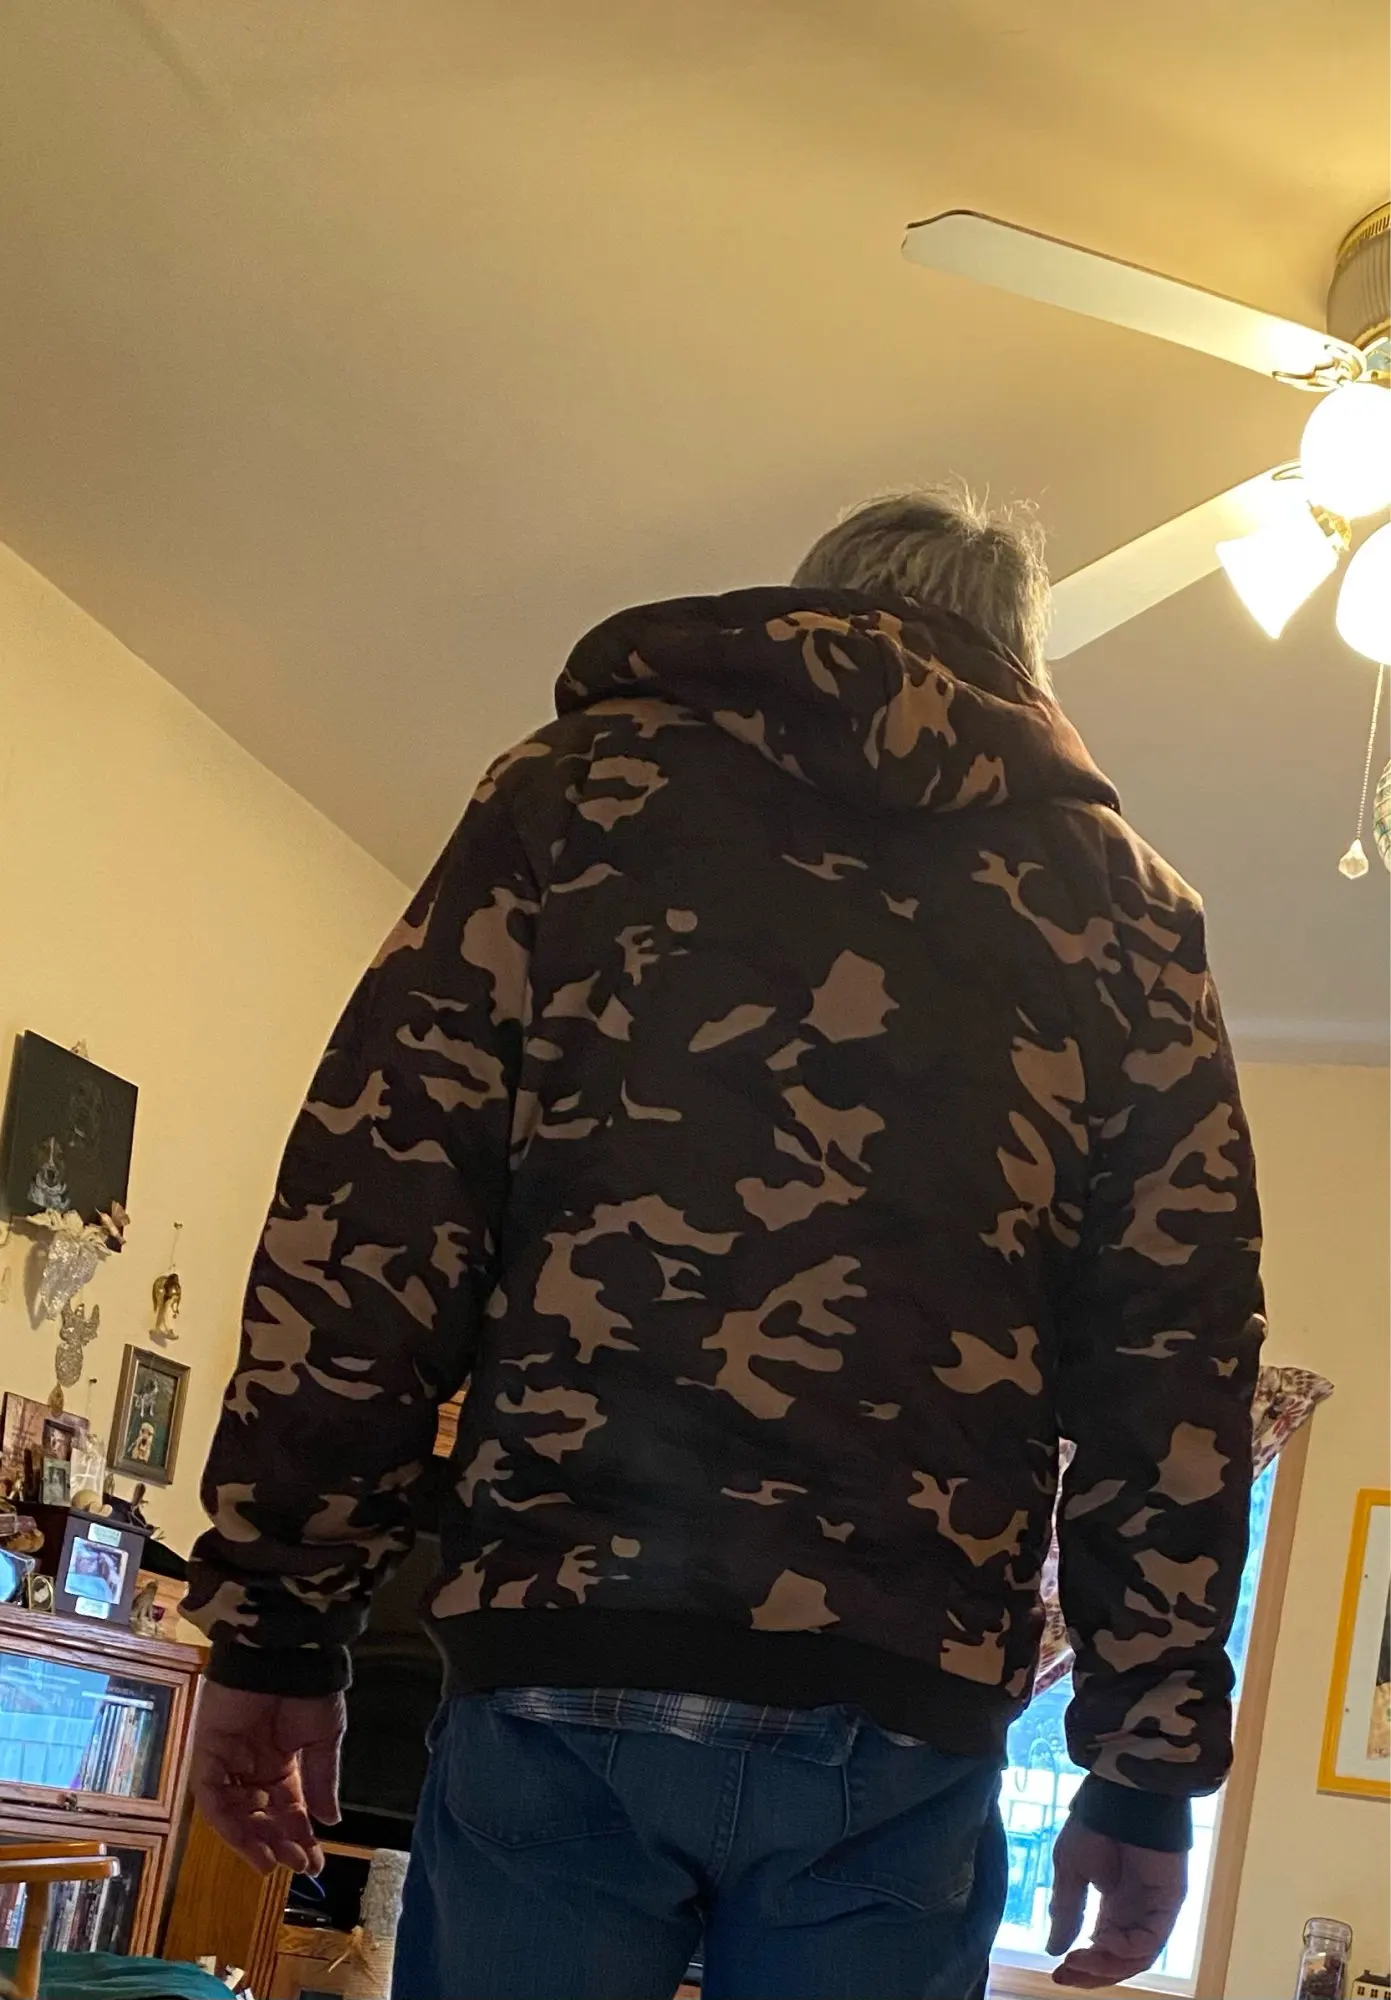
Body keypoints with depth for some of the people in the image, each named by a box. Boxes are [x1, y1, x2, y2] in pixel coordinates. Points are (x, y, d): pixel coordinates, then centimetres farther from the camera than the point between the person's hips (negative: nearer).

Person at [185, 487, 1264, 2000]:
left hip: (566, 1670, -1)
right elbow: (1179, 1353, 7)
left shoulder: (596, 778, 10)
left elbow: (368, 1216, 1)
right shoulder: (1124, 902, 14)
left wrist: (277, 1628, 3)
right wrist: (1154, 1768, 11)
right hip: (906, 1728, 2)